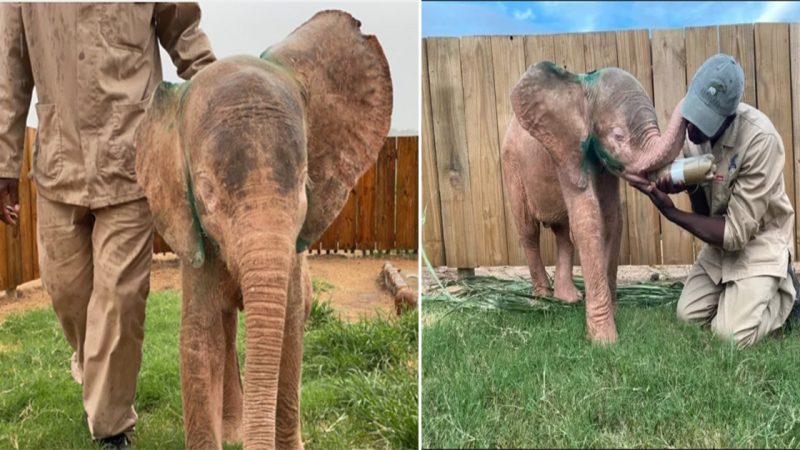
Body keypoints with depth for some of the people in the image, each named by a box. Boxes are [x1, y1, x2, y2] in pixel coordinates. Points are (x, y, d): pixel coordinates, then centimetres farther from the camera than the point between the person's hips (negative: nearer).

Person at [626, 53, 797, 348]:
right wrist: (685, 182, -25)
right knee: (688, 316, -3)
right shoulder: (691, 125, -13)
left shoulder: (761, 140, -32)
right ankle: (739, 290, 21)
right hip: (719, 240, 6)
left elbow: (737, 232, -28)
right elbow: (704, 208, -3)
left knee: (731, 335, -15)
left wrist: (669, 211, -29)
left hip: (759, 241, -5)